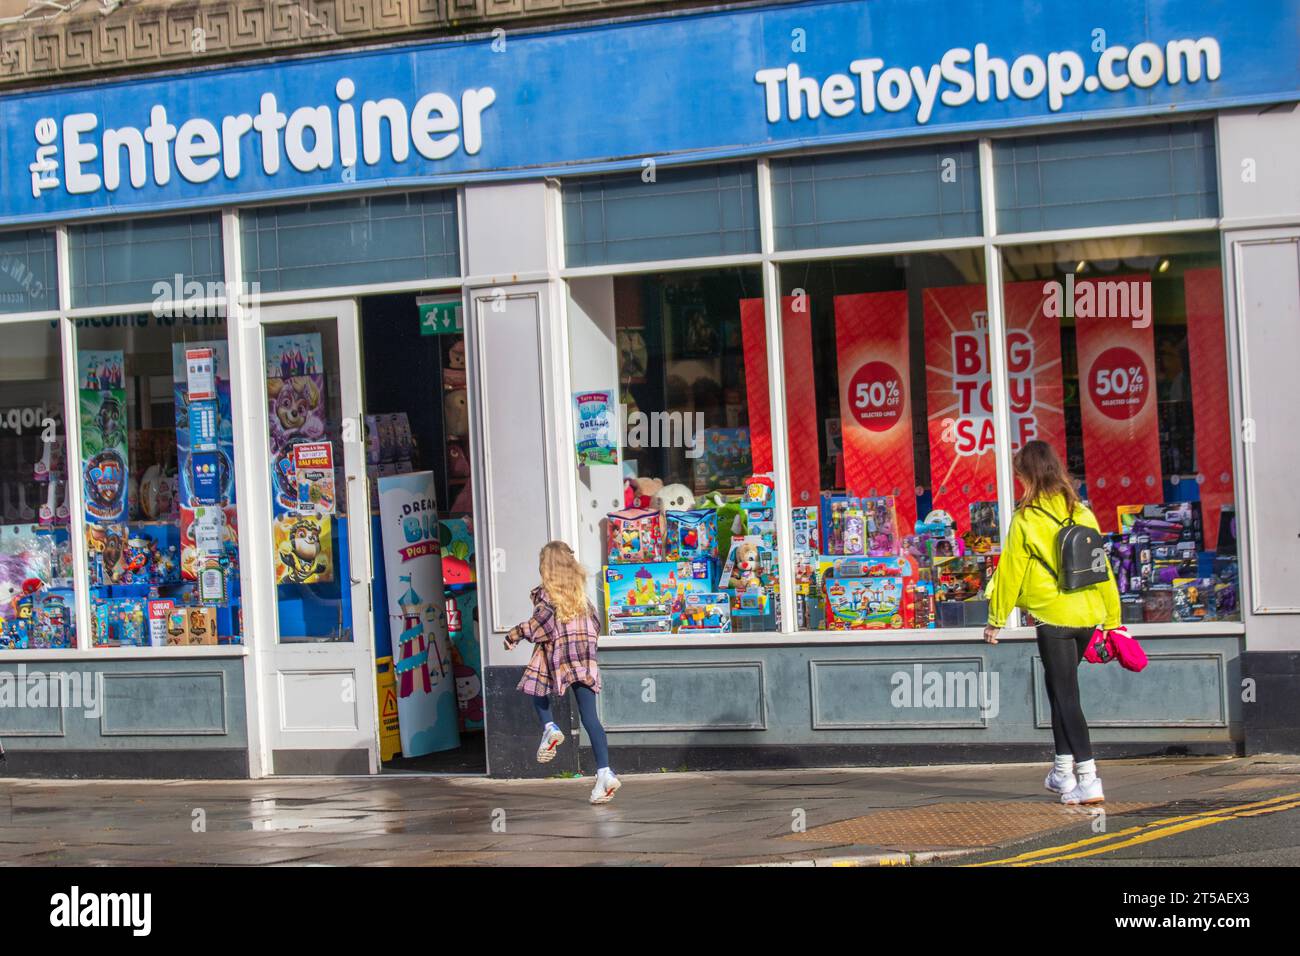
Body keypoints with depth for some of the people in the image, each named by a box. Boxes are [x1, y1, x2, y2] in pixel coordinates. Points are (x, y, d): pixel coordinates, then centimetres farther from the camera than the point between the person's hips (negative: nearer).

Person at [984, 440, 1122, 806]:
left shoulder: (1027, 518, -9)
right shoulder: (1081, 512, 6)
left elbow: (1010, 570, -3)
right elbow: (1102, 566, 10)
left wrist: (996, 619, 7)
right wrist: (1112, 619, 17)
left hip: (1053, 616, -6)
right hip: (1089, 615, 6)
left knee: (1065, 696, -1)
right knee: (1064, 689, 20)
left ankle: (1088, 778, -9)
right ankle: (1064, 771, 25)